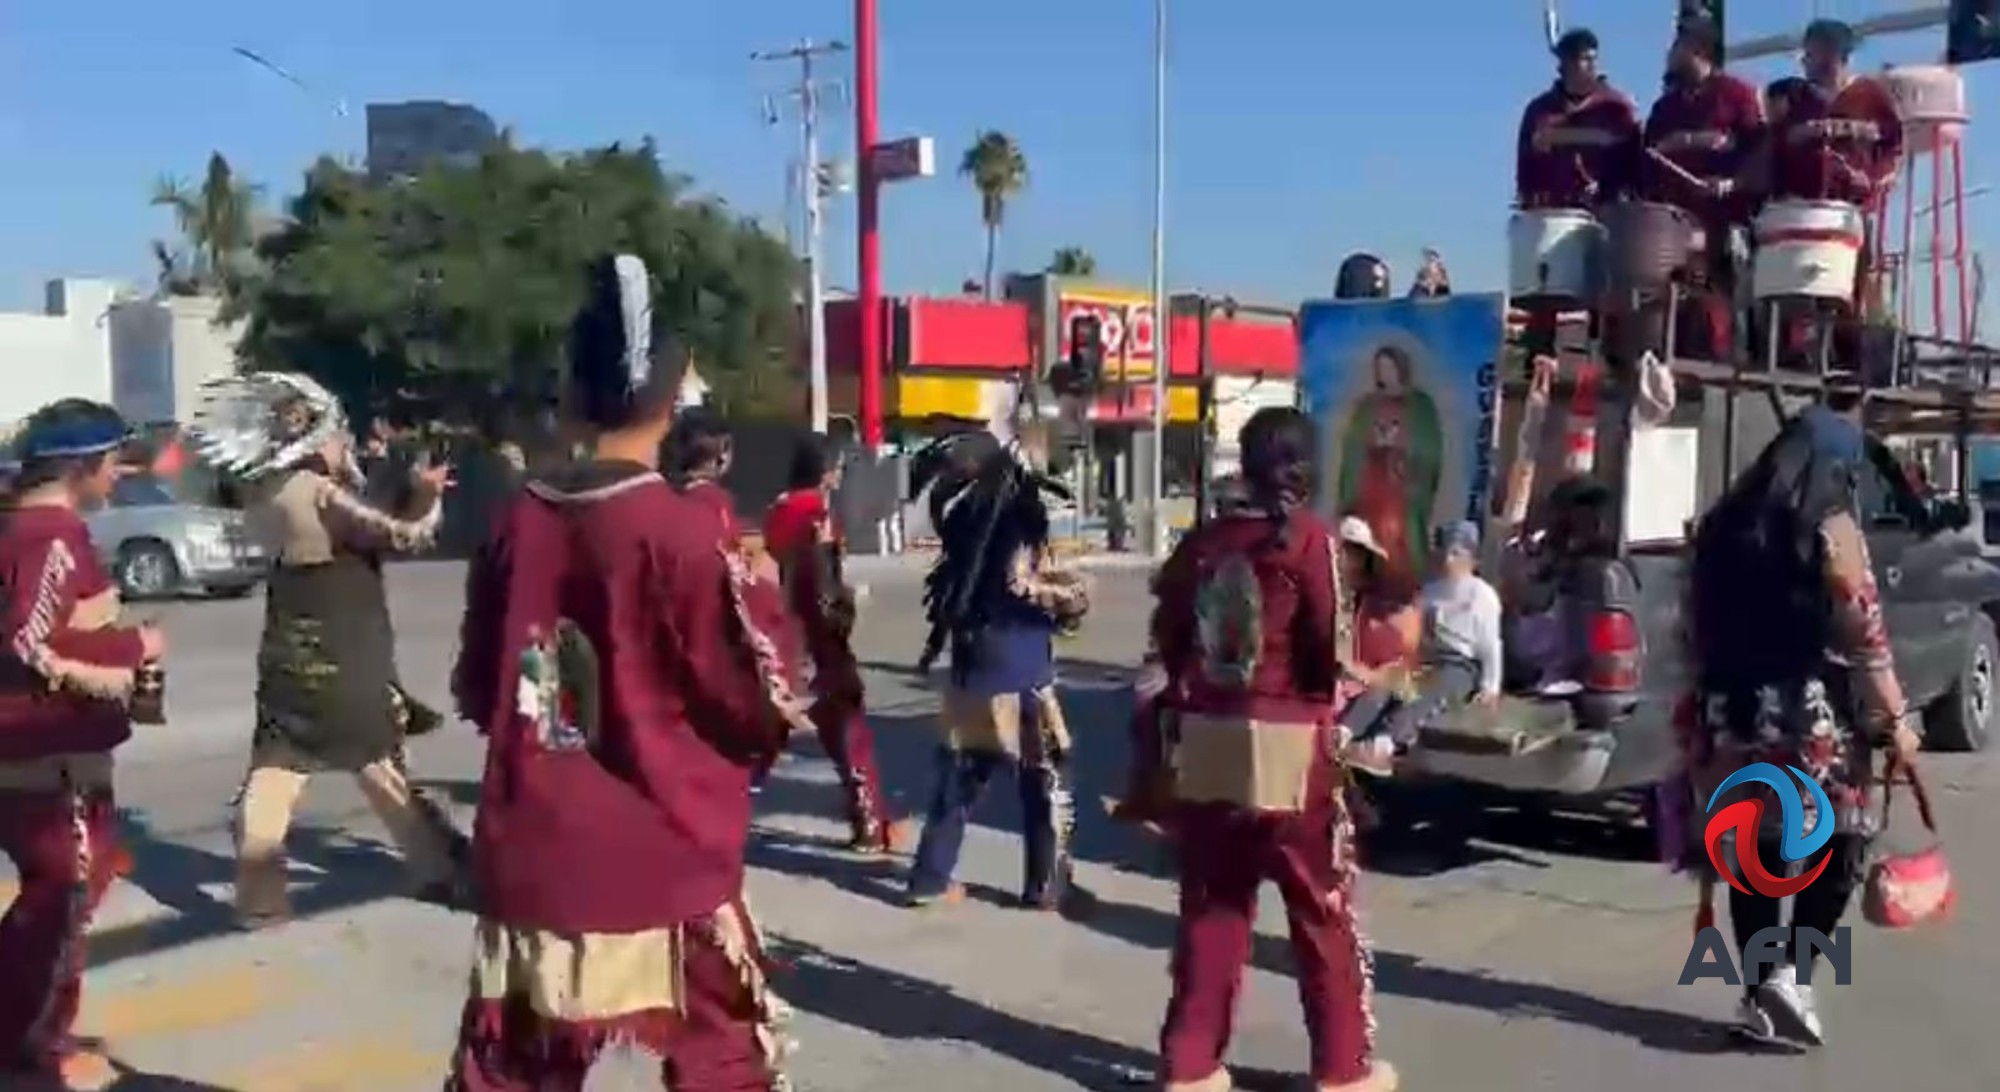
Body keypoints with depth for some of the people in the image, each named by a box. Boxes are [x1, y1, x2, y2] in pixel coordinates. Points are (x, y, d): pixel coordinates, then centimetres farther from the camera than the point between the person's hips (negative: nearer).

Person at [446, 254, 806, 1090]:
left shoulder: (519, 523, 0)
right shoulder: (680, 531, -14)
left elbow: (475, 690, 11)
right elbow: (756, 708, -10)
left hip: (531, 857, 5)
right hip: (663, 860, -5)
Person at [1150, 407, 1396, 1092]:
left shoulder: (1200, 542, 6)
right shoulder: (1310, 539, -9)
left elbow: (1169, 639, 7)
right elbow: (1332, 649, -11)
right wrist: (1326, 689, 9)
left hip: (1207, 741, 5)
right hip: (1289, 745, -5)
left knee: (1210, 907, 13)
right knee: (1324, 911, 9)